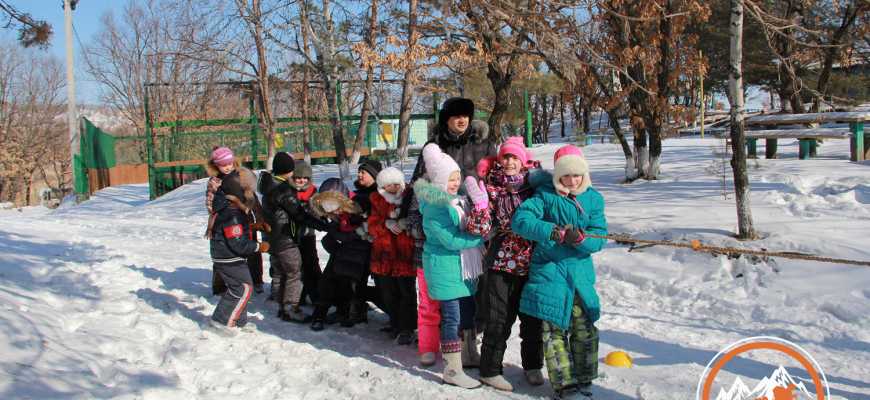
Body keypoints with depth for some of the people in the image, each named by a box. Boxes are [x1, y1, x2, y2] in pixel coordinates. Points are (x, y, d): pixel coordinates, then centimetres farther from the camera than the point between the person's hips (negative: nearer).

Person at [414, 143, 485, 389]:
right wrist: (480, 239, -14)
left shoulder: (455, 199, 10)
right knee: (451, 317, -5)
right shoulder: (434, 209, -19)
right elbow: (451, 241, -22)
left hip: (460, 265, 9)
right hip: (444, 267, -9)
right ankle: (453, 370, 1)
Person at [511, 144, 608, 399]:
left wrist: (580, 239, -24)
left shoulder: (594, 199, 3)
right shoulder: (546, 195, -5)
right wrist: (555, 232, -27)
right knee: (555, 329, 1)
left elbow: (598, 238, -1)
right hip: (549, 270, -3)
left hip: (580, 270, 3)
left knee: (585, 329, 7)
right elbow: (519, 220, -17)